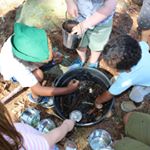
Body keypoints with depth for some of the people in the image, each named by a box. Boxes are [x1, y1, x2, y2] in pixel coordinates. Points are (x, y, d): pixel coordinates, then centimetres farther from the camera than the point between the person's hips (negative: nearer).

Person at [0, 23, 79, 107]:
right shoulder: (19, 68, -46)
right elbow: (38, 90, -38)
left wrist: (53, 54, -14)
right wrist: (67, 90, -39)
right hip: (13, 70, -5)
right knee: (38, 75, -29)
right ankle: (35, 98, 2)